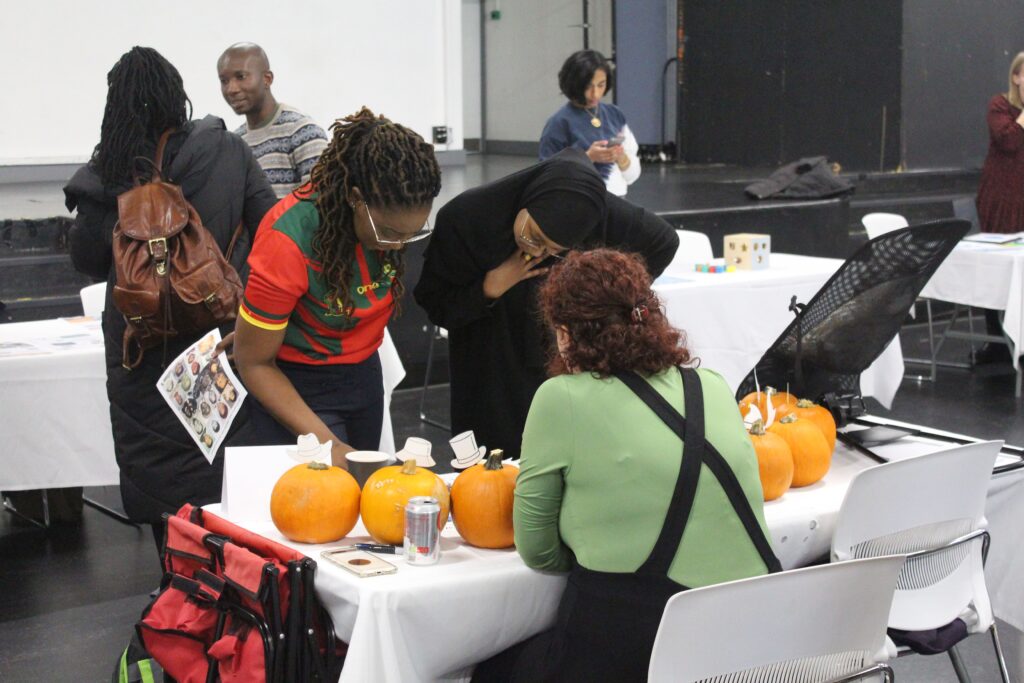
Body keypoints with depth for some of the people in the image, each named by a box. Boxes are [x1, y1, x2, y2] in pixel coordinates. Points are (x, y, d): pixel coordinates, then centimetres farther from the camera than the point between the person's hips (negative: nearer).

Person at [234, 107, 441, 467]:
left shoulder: (395, 216, -15)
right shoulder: (289, 240, -30)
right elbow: (254, 362, -21)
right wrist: (327, 443, -25)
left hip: (363, 376, 5)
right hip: (294, 385, -5)